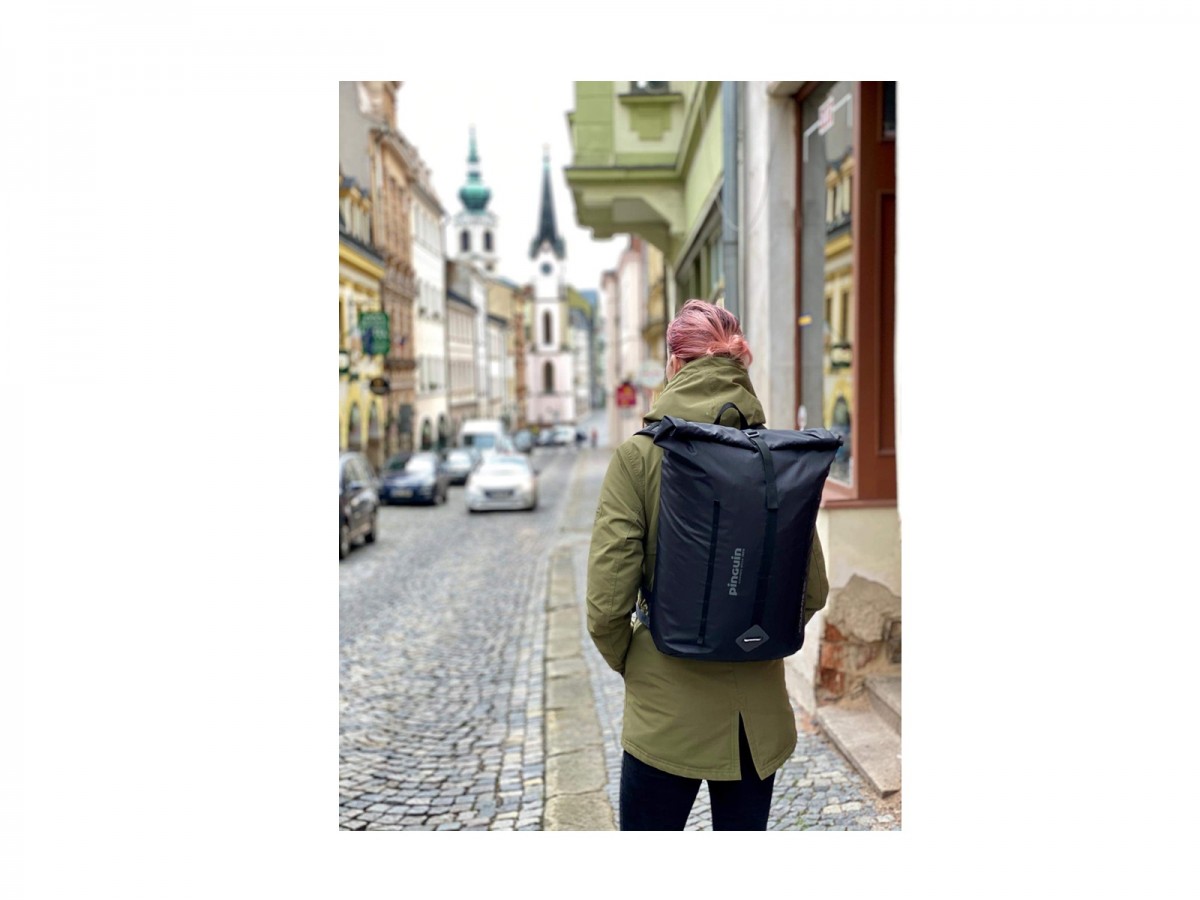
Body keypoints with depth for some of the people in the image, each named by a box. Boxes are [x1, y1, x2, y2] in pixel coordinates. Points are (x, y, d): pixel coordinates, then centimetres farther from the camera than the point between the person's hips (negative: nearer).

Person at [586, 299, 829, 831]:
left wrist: (629, 663, 3)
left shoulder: (638, 457, -14)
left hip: (666, 713, -3)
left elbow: (607, 603, -16)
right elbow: (814, 591, -1)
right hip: (760, 713, 3)